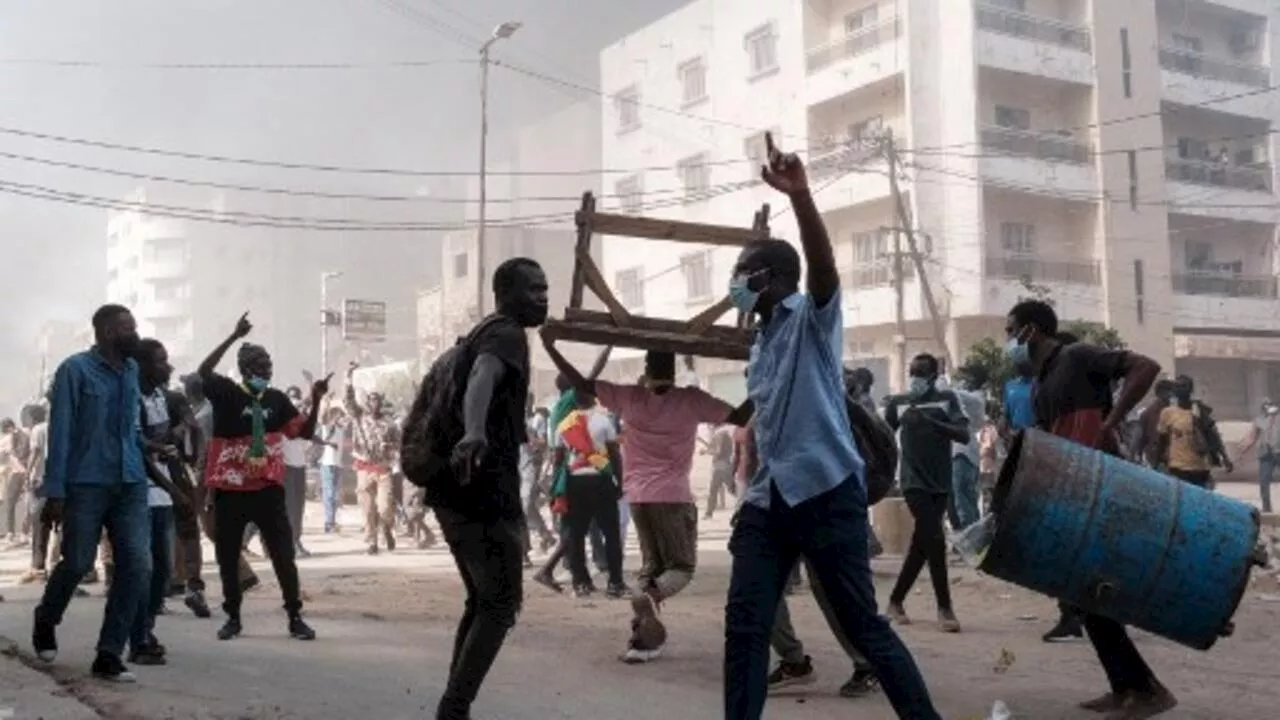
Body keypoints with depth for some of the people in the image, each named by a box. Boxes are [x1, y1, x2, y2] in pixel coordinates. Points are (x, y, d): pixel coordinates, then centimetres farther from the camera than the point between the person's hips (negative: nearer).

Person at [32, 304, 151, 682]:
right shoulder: (76, 369, -5)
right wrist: (55, 491, -12)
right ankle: (45, 621, 36)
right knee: (77, 563, 4)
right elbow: (60, 431, -8)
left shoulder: (132, 370, 12)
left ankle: (109, 655, 4)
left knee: (137, 565, -5)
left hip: (131, 485, 5)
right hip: (86, 484, -5)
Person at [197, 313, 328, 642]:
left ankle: (295, 618, 10)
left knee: (283, 555, 1)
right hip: (230, 490, -2)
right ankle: (233, 617, 24)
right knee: (227, 556, 9)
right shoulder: (226, 392, -3)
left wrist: (316, 401, -4)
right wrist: (235, 337, -26)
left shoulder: (277, 399, 7)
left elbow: (305, 432, 10)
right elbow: (204, 371, -21)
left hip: (268, 488, 2)